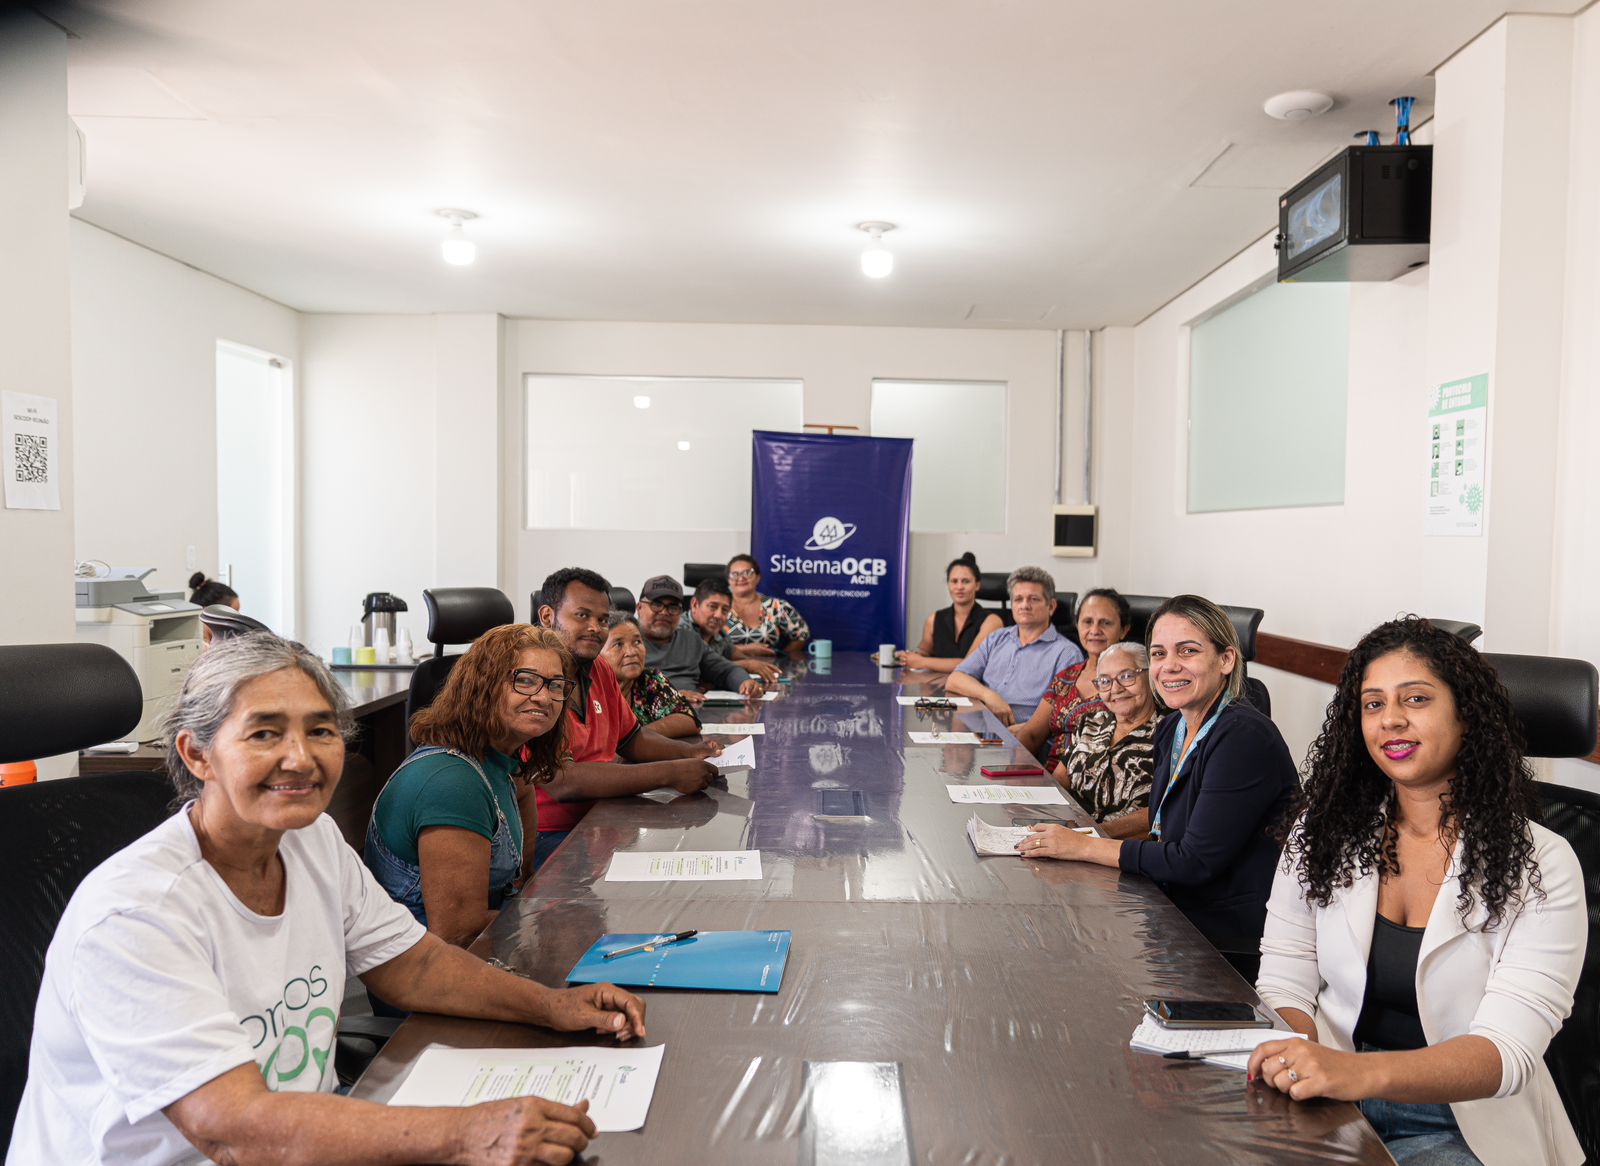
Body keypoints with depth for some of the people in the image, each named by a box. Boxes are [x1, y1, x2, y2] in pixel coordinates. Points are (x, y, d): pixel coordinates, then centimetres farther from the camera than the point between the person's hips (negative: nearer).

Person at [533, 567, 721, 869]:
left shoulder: (600, 671, 11)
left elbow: (631, 739, 23)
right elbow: (561, 781, -27)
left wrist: (690, 752, 3)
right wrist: (670, 774, -26)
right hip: (546, 837, -9)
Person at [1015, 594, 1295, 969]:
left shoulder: (1244, 738, -21)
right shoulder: (1170, 731, 5)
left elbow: (1197, 861, -22)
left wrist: (1085, 847, -16)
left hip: (1237, 950, -7)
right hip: (1181, 918, 7)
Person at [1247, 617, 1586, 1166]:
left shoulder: (1540, 863, -7)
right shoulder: (1322, 832, 3)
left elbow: (1508, 1049, -17)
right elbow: (1284, 983, 2)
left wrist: (1362, 1071, -36)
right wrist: (1299, 1063, -21)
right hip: (1330, 1101, 2)